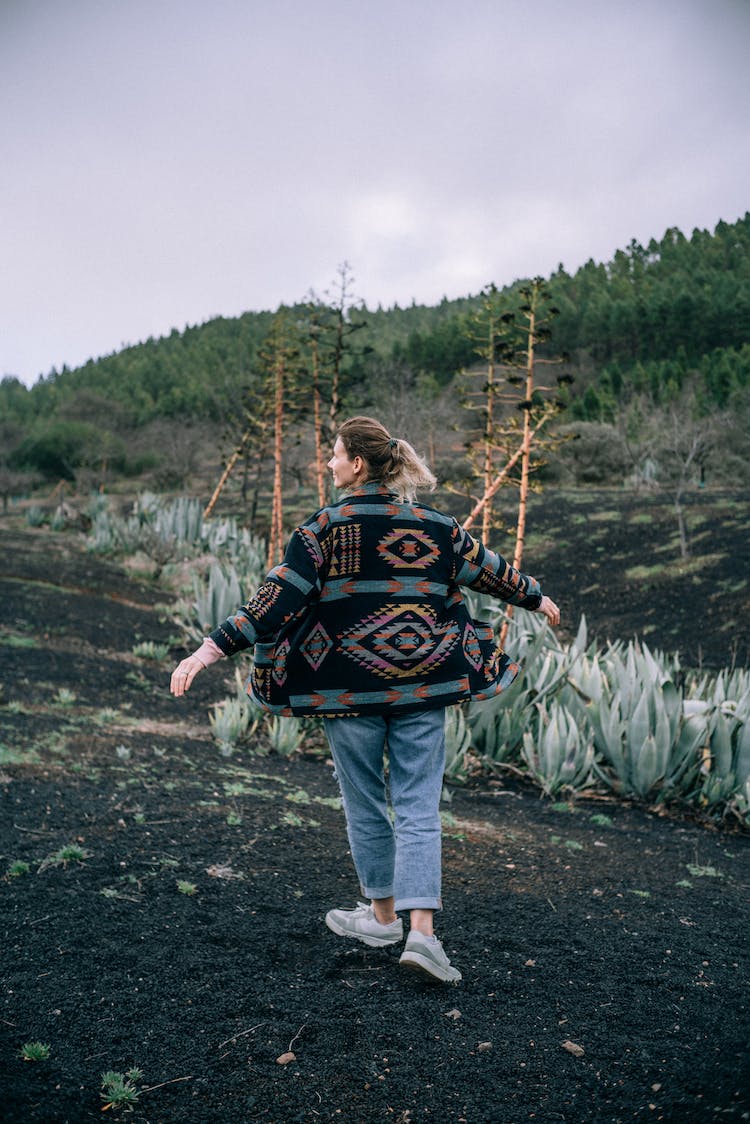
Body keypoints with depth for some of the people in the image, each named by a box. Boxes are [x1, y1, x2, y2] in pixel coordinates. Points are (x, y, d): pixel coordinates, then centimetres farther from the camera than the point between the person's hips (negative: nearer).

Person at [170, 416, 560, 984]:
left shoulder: (326, 525, -7)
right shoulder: (436, 523, 6)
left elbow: (278, 596, -15)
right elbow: (490, 569, 18)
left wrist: (213, 647, -14)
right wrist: (536, 598, 35)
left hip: (351, 684, -2)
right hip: (421, 682, 3)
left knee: (366, 802, 15)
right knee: (418, 809, 7)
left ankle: (382, 914, 31)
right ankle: (421, 930, -2)